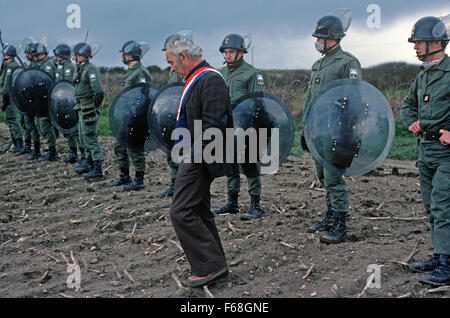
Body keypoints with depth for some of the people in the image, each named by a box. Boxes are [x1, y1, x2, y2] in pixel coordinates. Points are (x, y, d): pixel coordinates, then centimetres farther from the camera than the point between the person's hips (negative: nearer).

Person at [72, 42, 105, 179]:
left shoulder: (90, 69, -17)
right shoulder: (80, 69, 14)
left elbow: (99, 90, -26)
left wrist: (95, 105, -17)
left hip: (89, 108, -10)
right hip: (82, 108, 10)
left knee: (90, 137, -9)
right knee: (84, 136, 18)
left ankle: (97, 168, -7)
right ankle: (88, 163, 30)